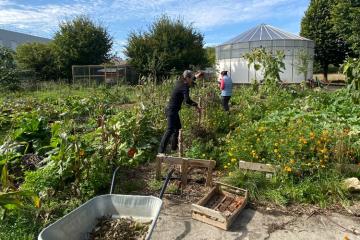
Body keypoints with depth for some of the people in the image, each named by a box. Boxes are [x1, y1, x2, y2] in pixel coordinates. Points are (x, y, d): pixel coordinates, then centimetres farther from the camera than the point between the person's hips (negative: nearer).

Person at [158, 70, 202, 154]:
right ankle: (161, 151, -13)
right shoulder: (184, 87, -17)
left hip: (172, 110, 10)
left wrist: (195, 77, 37)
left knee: (178, 128, 21)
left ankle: (174, 147, 33)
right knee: (170, 130, -13)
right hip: (172, 110, -10)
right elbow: (187, 100, -31)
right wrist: (196, 105, -21)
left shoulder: (181, 83, 10)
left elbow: (189, 83, 36)